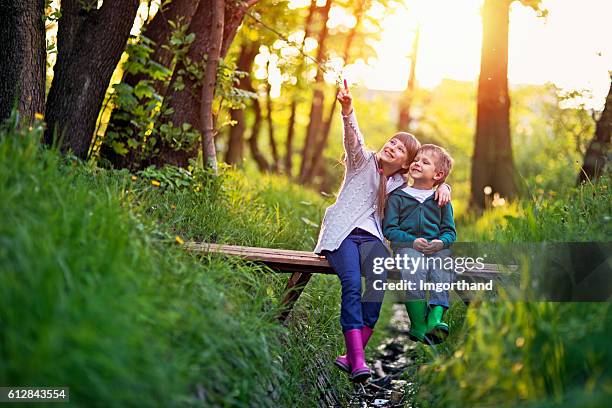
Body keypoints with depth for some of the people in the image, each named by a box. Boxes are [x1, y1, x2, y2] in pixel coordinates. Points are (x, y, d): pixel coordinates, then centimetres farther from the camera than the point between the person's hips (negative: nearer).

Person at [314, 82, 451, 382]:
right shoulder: (363, 162, 12)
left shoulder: (401, 185, 22)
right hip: (342, 234, -3)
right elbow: (353, 139, -7)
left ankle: (353, 355, -29)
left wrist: (443, 188, 6)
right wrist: (347, 110, -27)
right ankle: (358, 363, -38)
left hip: (372, 238, 3)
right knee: (352, 284, -30)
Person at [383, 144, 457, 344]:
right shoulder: (397, 196, 11)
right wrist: (412, 241, -14)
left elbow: (450, 230, 13)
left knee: (441, 265, -32)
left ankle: (435, 318, -40)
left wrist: (441, 242, -12)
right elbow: (389, 228, 3)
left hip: (436, 247, 2)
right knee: (414, 267, -34)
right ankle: (418, 324, -32)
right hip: (406, 245, -2)